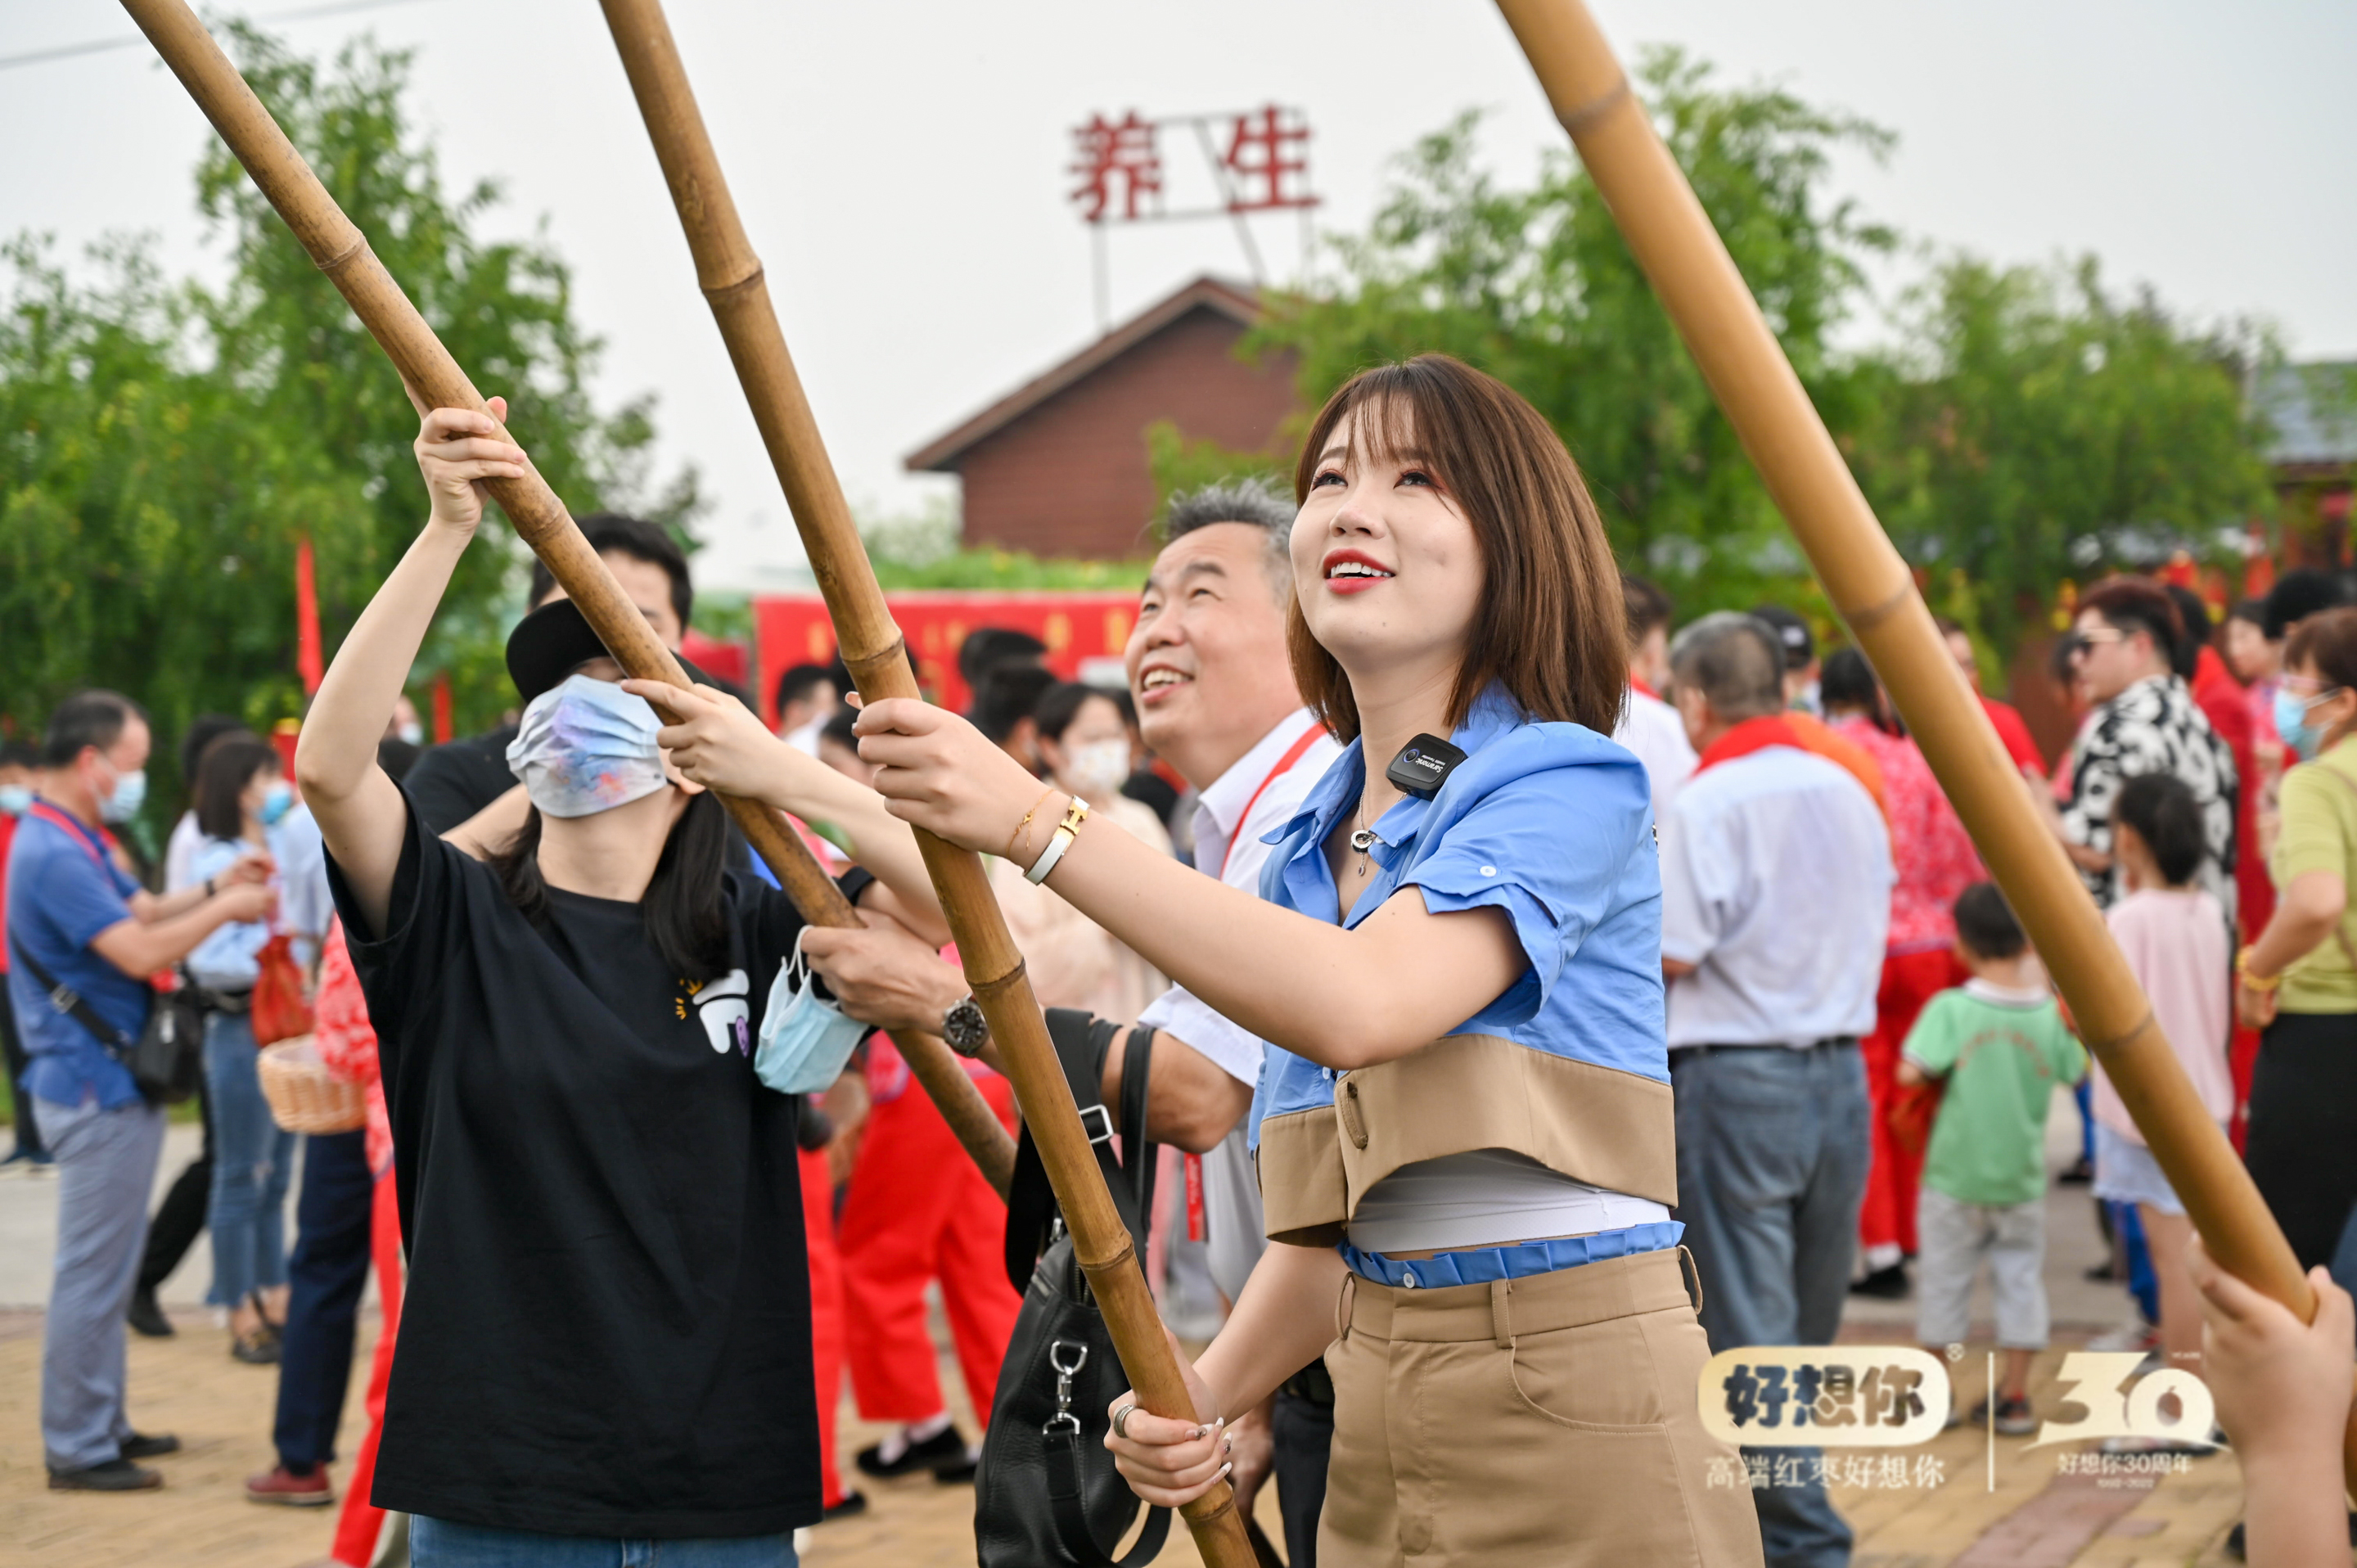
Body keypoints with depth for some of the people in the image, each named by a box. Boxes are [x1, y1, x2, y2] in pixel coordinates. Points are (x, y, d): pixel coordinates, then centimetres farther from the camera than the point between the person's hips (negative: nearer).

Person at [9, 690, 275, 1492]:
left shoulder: (78, 842, 15)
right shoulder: (54, 852, -20)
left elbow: (141, 911, 19)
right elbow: (140, 951, -25)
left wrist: (216, 888, 5)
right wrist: (223, 910, -14)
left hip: (109, 1085, 11)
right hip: (96, 1087, -11)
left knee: (108, 1267, 18)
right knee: (93, 1273, -5)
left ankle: (102, 1424, 27)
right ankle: (77, 1449, 2)